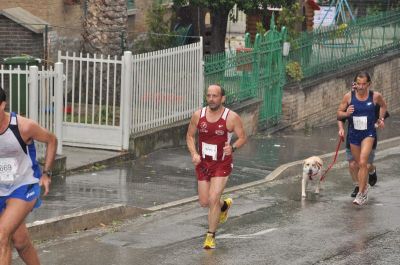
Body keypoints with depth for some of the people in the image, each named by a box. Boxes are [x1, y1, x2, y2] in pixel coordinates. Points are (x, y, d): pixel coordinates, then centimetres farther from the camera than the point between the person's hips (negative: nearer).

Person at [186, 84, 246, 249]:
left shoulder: (231, 117, -14)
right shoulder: (198, 115, -6)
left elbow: (242, 137, -4)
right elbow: (190, 135, 7)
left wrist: (233, 147, -25)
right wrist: (194, 153, -10)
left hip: (222, 164, -4)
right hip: (203, 163, 4)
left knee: (213, 199, -14)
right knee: (204, 202, 10)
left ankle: (211, 236, 3)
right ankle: (225, 205, 45)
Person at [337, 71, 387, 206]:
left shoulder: (375, 96, -8)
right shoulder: (349, 96, -7)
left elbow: (383, 106, 16)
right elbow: (339, 114, 0)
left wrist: (381, 119, 7)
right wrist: (346, 114, -20)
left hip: (369, 134, -2)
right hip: (353, 134, 3)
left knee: (363, 162, -19)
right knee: (359, 164, 15)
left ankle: (361, 193, -15)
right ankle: (364, 187, 38)